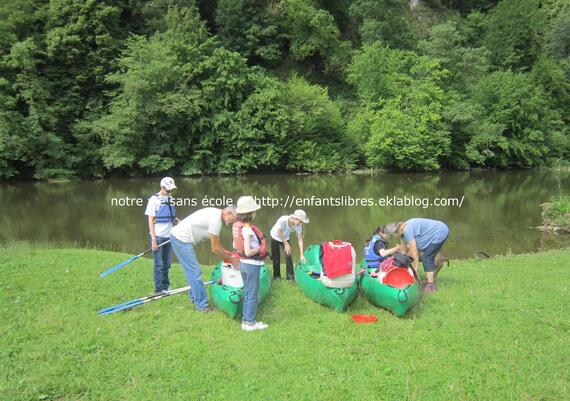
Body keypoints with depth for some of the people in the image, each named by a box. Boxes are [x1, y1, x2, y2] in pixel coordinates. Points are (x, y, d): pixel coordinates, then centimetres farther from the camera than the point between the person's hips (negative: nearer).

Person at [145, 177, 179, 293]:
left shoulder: (171, 199, 9)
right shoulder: (154, 199, -8)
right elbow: (150, 220, -9)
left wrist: (178, 220, -1)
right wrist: (154, 240, -14)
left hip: (169, 236, 5)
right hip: (158, 237, -5)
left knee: (167, 264, 13)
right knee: (159, 264, 1)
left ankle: (166, 287, 23)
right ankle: (159, 289, 9)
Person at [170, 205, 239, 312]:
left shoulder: (215, 213, 7)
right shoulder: (216, 220, -22)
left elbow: (215, 243, 20)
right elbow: (215, 249, -16)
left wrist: (224, 251, 15)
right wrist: (231, 259, -6)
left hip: (177, 235, 11)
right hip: (181, 239, -11)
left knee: (192, 271, 19)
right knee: (195, 272, -6)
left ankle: (194, 297, 32)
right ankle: (201, 305, 1)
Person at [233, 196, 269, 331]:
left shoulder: (237, 226, 2)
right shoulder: (248, 229, -24)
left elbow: (235, 245, 13)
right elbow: (248, 252, -27)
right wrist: (258, 248, -11)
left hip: (243, 263, 9)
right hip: (252, 265, -9)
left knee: (247, 293, 19)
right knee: (253, 295, 5)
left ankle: (245, 320, 28)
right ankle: (250, 323, 14)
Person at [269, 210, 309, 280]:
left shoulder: (298, 225, -25)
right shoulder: (283, 220, -40)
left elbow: (300, 239, -19)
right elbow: (279, 233, -27)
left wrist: (302, 254, -20)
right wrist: (286, 243, -17)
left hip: (285, 238, 3)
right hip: (275, 238, -3)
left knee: (289, 256, -8)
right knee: (276, 258, 2)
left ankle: (290, 276, 2)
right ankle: (276, 276, 20)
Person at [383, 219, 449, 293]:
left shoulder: (407, 230, -27)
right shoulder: (402, 231, 3)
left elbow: (414, 252, -24)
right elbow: (404, 251, 11)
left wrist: (414, 270, -18)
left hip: (440, 233, -9)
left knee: (427, 257, -9)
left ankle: (430, 285, -5)